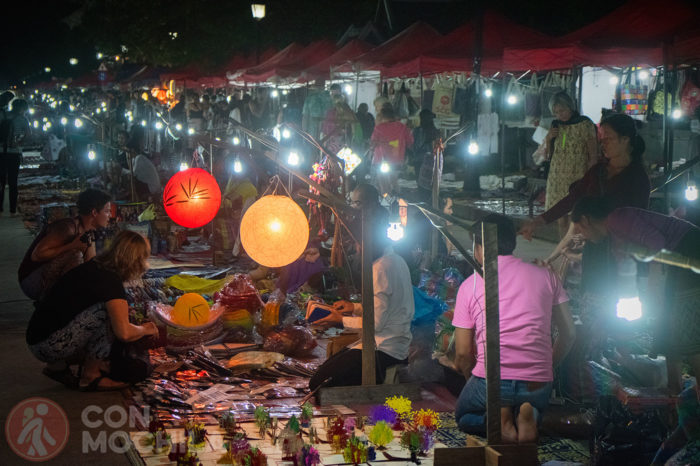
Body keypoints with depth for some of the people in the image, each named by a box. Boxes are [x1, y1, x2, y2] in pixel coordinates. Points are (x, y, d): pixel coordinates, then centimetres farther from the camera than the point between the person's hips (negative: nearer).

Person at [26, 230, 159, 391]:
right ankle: (90, 376, -7)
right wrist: (145, 329, -2)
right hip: (48, 346, -9)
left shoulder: (94, 267, 12)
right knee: (108, 312, -16)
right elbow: (124, 333, -23)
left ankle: (58, 365, 11)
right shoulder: (111, 280, -17)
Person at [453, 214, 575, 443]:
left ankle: (497, 417, -5)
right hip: (538, 386, 2)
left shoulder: (470, 285, 2)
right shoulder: (546, 275, 8)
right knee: (537, 404, 36)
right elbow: (568, 333, 10)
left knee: (464, 417, 29)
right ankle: (527, 415, -1)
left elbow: (463, 354, 1)